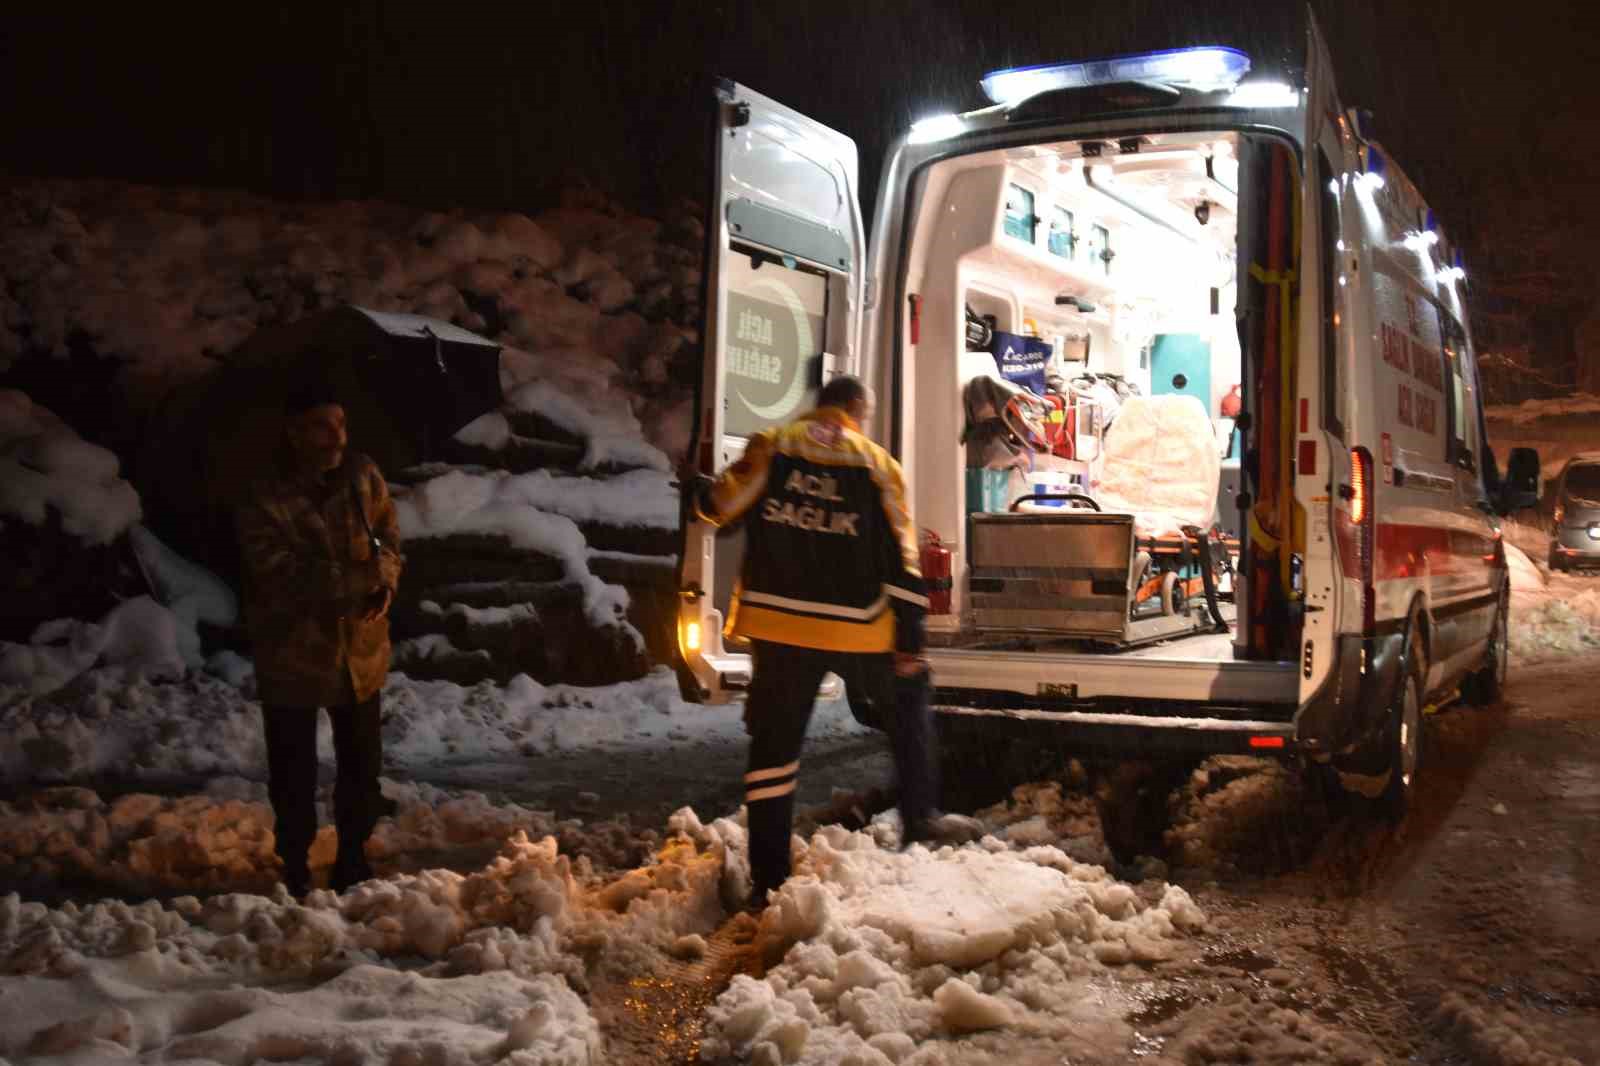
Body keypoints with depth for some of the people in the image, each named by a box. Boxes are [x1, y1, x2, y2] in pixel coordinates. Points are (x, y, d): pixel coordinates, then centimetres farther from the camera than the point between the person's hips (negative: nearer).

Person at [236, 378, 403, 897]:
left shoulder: (361, 474, -6)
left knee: (362, 767, 17)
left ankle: (352, 863, 37)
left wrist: (385, 581, -13)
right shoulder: (265, 501, -20)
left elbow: (388, 533, 6)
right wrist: (358, 577, -32)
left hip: (360, 648, 4)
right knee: (294, 775, 8)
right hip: (292, 654, -4)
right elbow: (285, 581, -25)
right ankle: (296, 873, 27)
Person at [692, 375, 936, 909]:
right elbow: (901, 562, -1)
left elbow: (720, 504, -2)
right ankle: (918, 824, 24)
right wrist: (910, 641, 1)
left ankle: (768, 880, 7)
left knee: (775, 744, 7)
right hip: (859, 629, 0)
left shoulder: (771, 446, 2)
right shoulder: (877, 464, 2)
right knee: (908, 698, 25)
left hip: (779, 624, 1)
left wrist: (703, 494, 23)